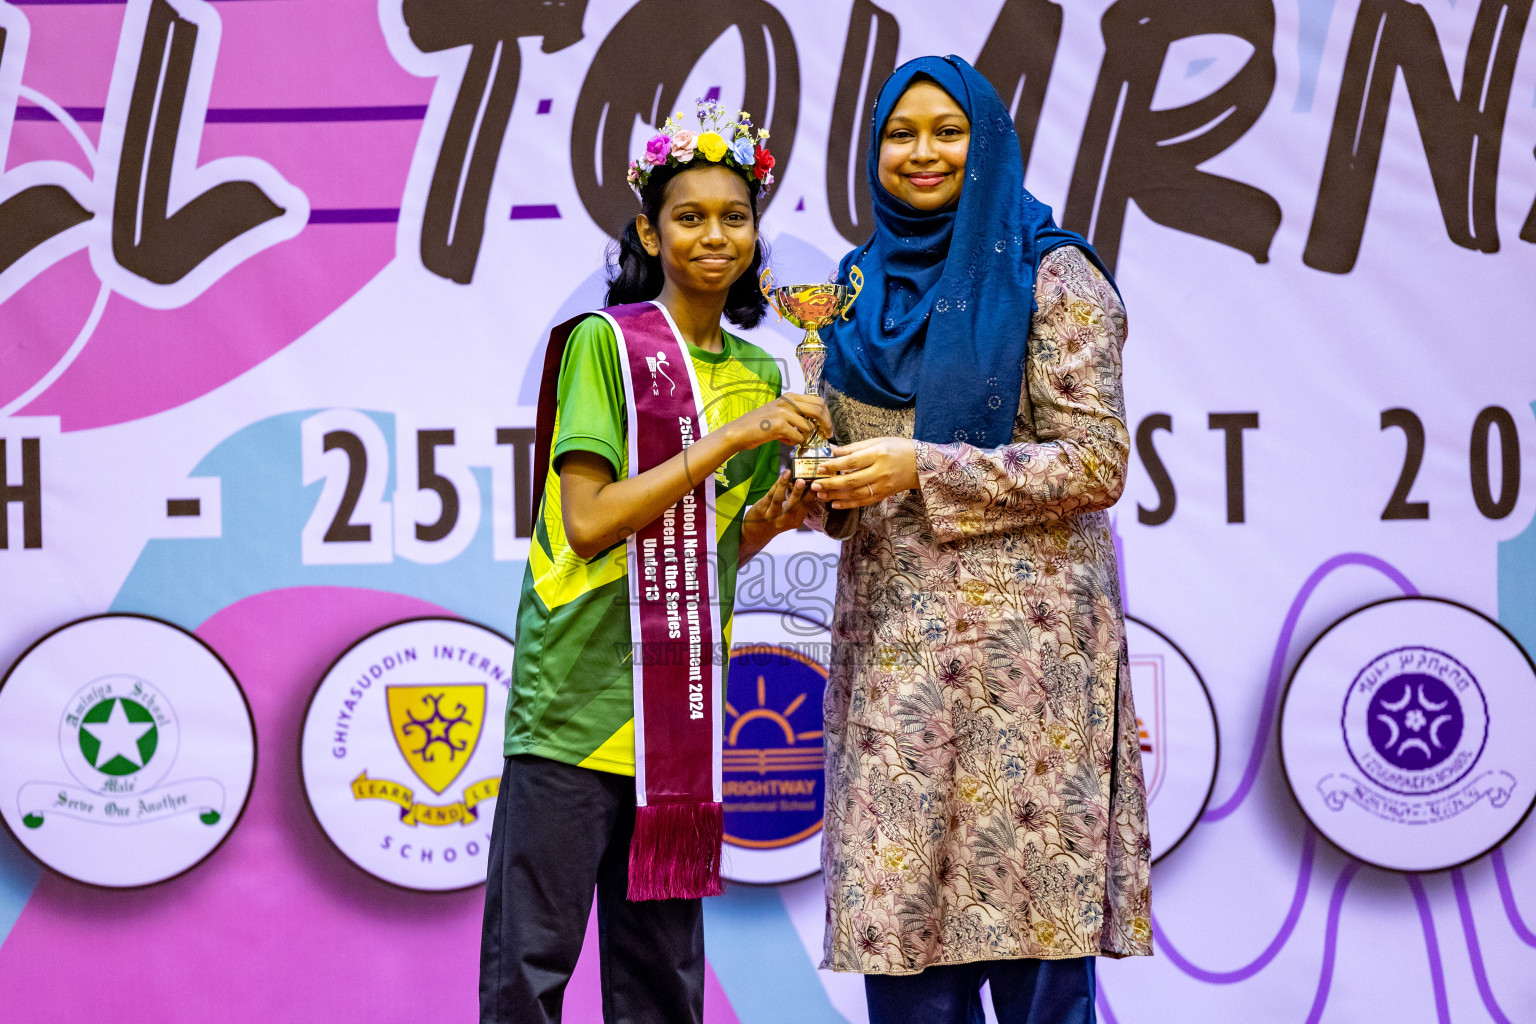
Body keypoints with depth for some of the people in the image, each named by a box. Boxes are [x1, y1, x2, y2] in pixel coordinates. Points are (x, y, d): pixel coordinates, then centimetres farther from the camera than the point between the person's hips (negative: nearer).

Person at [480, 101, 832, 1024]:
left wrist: (776, 515, -2)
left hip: (684, 707, 6)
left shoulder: (758, 375, 15)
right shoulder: (604, 343, -4)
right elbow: (588, 523, -13)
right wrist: (729, 440, -15)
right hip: (578, 695, -6)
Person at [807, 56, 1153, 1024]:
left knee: (1025, 912, -5)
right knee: (898, 908, 3)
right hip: (892, 633, 5)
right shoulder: (866, 283, 16)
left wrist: (923, 470, -15)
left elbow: (1095, 463, -9)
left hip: (1019, 628, -5)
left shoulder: (1050, 277, -3)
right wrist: (829, 488, 1)